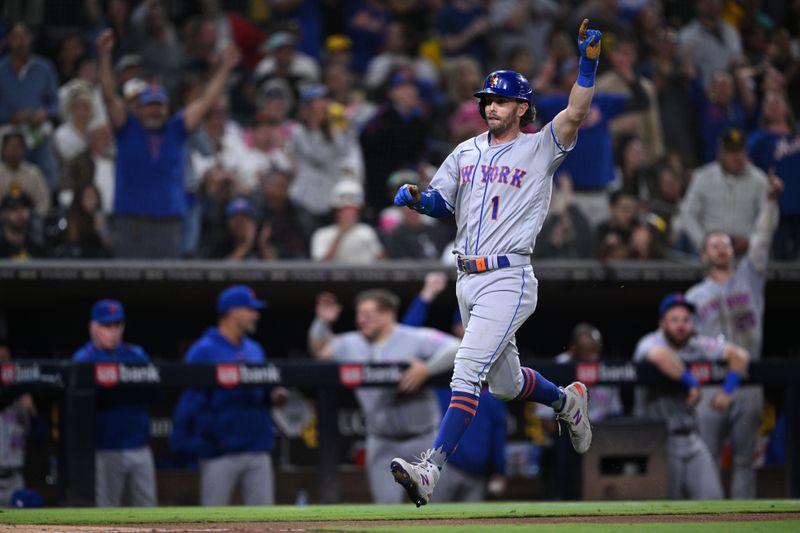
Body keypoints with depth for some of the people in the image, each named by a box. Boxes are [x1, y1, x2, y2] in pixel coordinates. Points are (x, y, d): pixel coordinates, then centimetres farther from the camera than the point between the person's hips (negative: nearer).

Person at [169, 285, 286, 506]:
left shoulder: (255, 351, 14)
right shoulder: (203, 351, -7)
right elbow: (190, 400, -14)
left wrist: (272, 395, 0)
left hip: (258, 451, 6)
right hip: (220, 452, -6)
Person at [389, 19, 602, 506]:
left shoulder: (539, 150, -2)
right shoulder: (467, 153, 16)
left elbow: (576, 114, -16)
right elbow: (441, 204, 17)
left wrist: (589, 63, -28)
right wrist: (415, 197, -6)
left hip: (509, 279, -7)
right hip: (467, 279, 7)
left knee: (467, 371, -19)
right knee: (506, 383, 18)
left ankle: (431, 470, -26)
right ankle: (568, 402, 47)